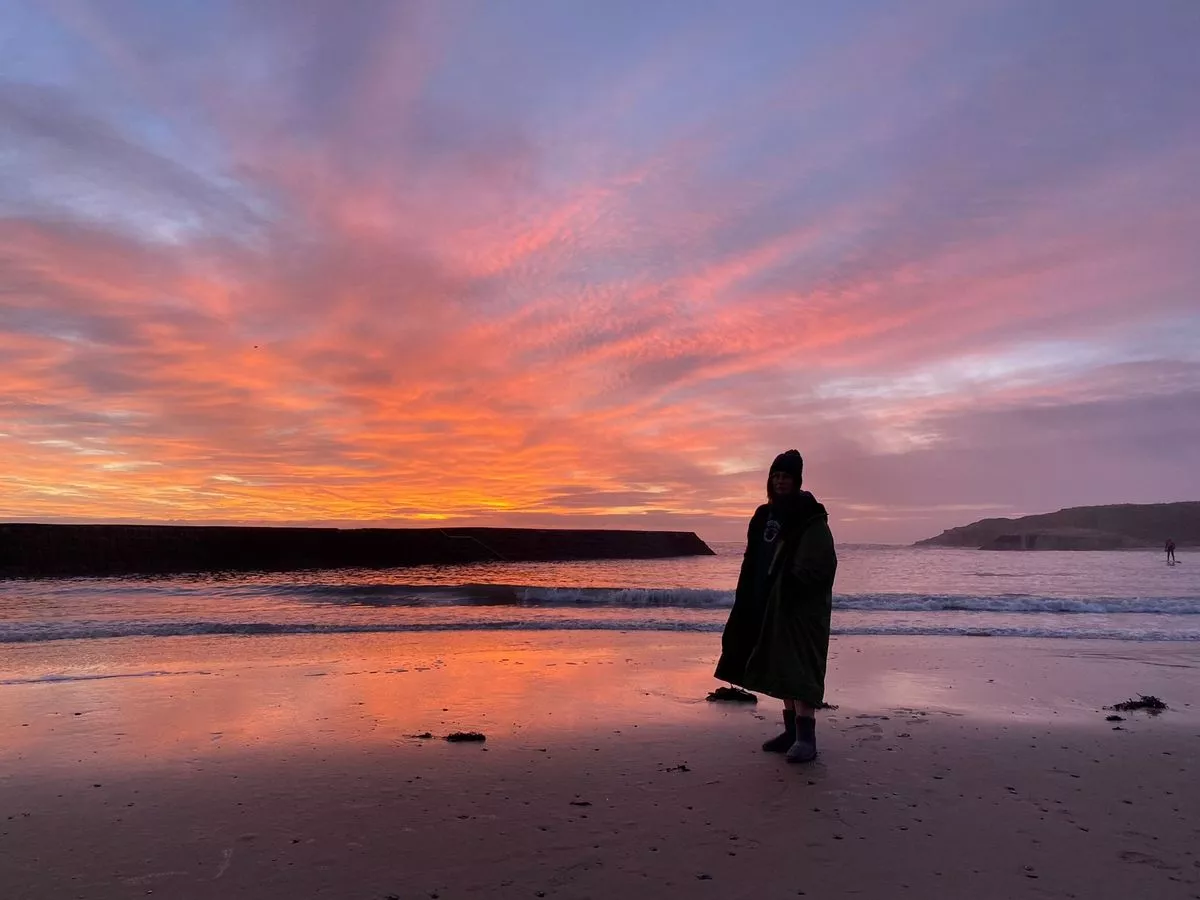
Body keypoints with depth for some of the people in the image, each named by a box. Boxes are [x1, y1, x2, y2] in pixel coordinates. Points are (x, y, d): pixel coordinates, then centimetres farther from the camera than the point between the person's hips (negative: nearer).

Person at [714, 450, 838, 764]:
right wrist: (750, 601, 8)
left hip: (802, 604, -8)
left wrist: (792, 587, -22)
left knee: (798, 665, -12)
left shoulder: (811, 516, -9)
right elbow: (754, 560, 15)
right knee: (781, 665, 10)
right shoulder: (765, 514, 13)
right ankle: (792, 730, 19)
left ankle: (806, 737, -11)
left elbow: (821, 564, -17)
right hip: (771, 603, 8)